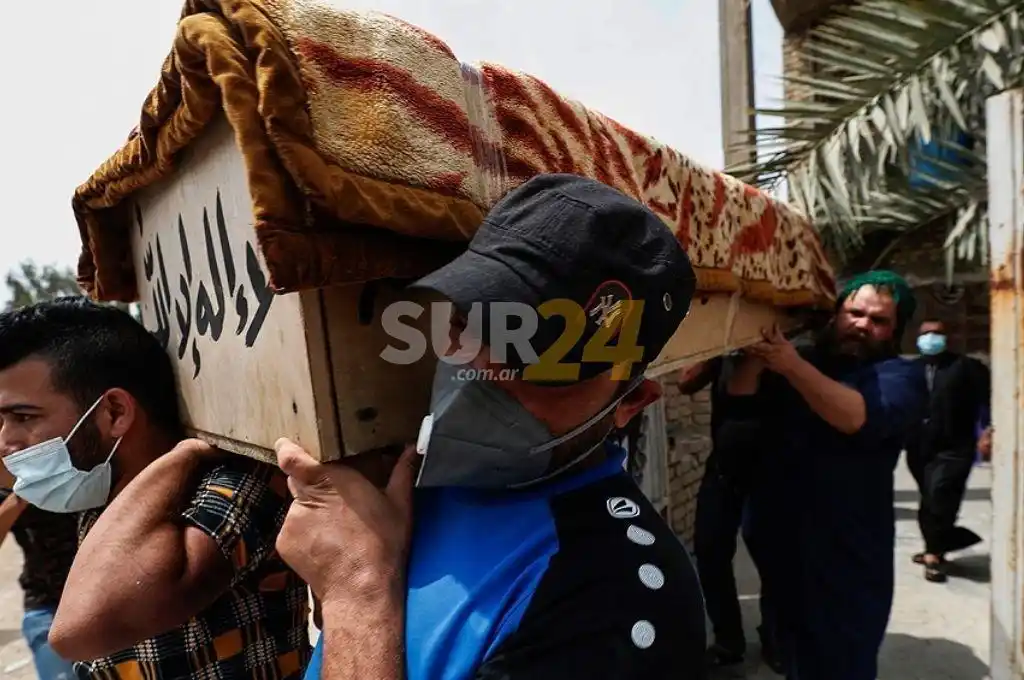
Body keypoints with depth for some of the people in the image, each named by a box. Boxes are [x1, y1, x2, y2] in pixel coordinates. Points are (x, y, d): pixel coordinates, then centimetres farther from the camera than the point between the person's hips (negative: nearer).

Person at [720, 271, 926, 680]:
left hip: (848, 553, -4)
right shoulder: (799, 360, 8)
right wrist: (756, 356, -19)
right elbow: (739, 405, -2)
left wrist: (794, 368, -34)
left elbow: (863, 418, -25)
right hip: (782, 542, 4)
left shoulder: (899, 375, -3)